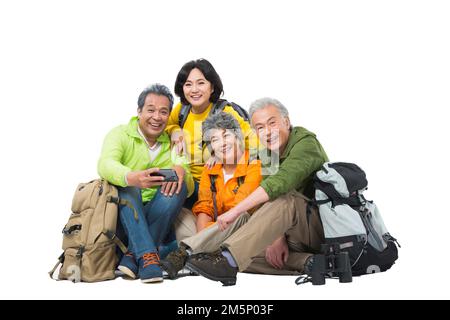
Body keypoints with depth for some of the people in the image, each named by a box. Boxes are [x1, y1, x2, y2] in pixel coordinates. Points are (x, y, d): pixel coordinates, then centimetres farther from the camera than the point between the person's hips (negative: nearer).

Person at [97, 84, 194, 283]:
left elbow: (189, 190, 0)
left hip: (156, 219, 3)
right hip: (121, 214, -3)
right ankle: (147, 255, -38)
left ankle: (132, 256, -26)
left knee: (178, 185, -22)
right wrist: (131, 177, -48)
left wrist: (181, 171, -25)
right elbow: (105, 164, -25)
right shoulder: (121, 134, -2)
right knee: (125, 187, -30)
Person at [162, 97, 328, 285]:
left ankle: (227, 260, -42)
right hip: (291, 235, 7)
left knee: (286, 198, -34)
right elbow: (269, 206, 0)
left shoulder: (306, 142, -13)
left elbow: (280, 182, -32)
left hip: (319, 229, -7)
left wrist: (235, 210, -35)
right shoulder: (267, 157, 11)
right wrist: (277, 237, -19)